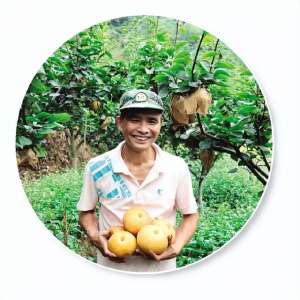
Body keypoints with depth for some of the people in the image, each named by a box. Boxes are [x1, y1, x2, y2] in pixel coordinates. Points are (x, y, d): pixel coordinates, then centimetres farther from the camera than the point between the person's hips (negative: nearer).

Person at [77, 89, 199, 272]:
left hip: (161, 267, 0)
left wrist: (176, 248, -16)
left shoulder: (177, 168, -13)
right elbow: (87, 211, 2)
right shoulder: (97, 167, -13)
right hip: (112, 266, 0)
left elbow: (190, 215, -1)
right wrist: (95, 236, -16)